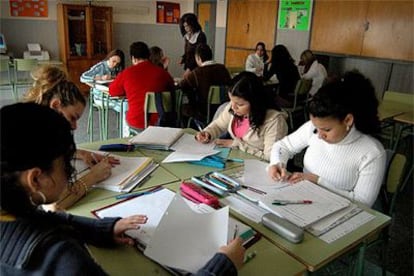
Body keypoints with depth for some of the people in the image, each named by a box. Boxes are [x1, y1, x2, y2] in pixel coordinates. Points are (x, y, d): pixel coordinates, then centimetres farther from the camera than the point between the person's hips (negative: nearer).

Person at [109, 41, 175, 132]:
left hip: (136, 124, 0)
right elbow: (172, 90, 15)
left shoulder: (127, 73, -6)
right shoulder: (162, 72, -4)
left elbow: (112, 91, 11)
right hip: (159, 121, 1)